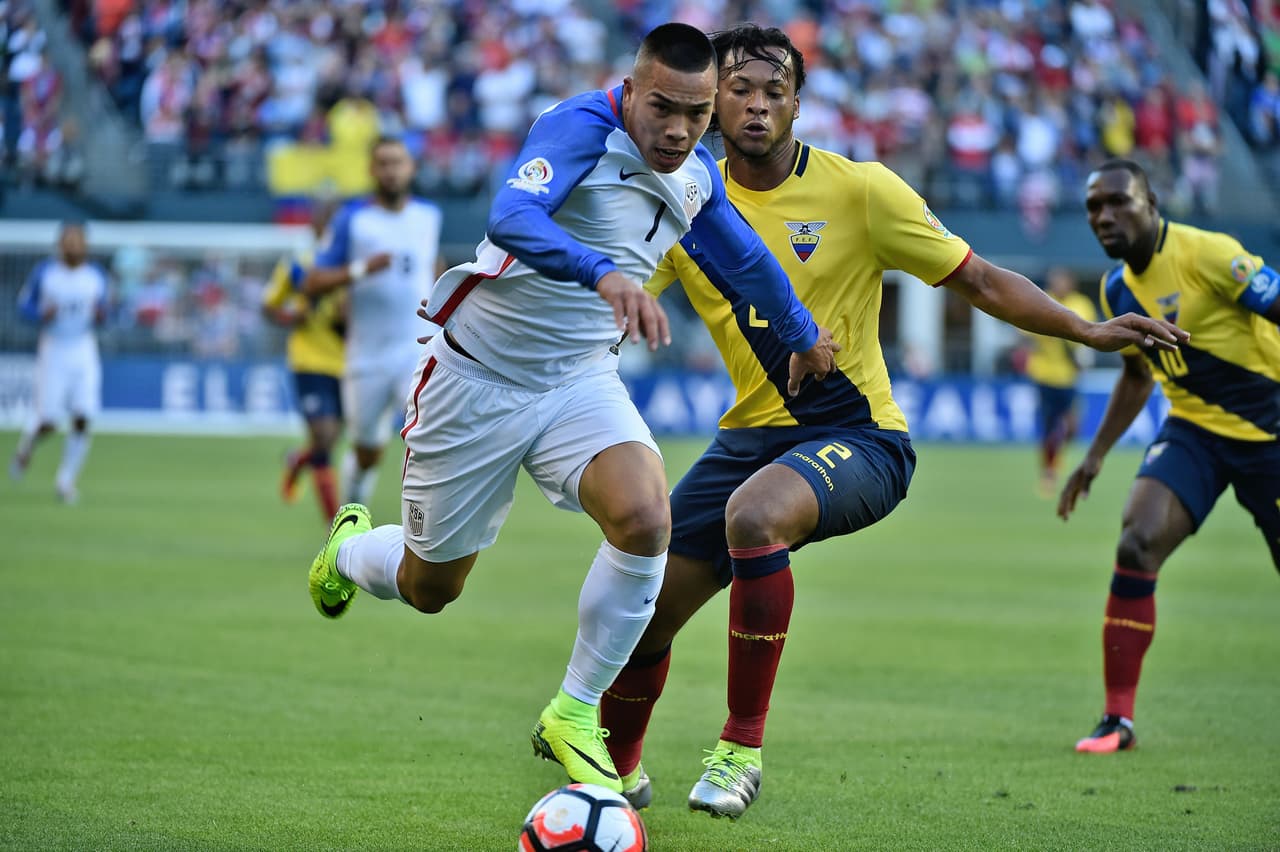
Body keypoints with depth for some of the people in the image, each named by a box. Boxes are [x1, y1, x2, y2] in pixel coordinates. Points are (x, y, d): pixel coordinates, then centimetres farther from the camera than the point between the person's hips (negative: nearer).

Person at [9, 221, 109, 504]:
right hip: (52, 351, -2)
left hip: (85, 352, 2)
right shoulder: (44, 273, -3)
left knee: (82, 419, -9)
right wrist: (42, 314, -16)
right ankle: (28, 441, 31)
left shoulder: (96, 276, 4)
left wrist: (100, 315, -9)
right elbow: (23, 303, 4)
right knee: (48, 422, -6)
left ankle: (66, 480, 6)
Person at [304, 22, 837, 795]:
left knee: (646, 521, -25)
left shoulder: (697, 173, 1)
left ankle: (574, 717, -9)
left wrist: (802, 334, 37)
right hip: (476, 377, -5)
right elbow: (513, 217, -40)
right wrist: (605, 274, -56)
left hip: (581, 381, 5)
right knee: (428, 588, 8)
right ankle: (350, 548, 46)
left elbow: (745, 257, 23)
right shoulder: (583, 127, -21)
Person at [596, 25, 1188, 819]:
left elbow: (980, 281, -4)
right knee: (643, 612, 2)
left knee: (753, 515, -36)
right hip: (752, 436, 5)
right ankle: (619, 770, 34)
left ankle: (743, 746, -23)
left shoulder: (858, 189, -9)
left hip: (858, 436, -5)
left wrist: (1089, 330, -15)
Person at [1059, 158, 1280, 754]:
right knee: (1137, 544, -16)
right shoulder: (1117, 289, 5)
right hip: (1194, 431, 5)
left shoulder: (1207, 254, -17)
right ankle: (1118, 718, -12)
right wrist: (1096, 455, 20)